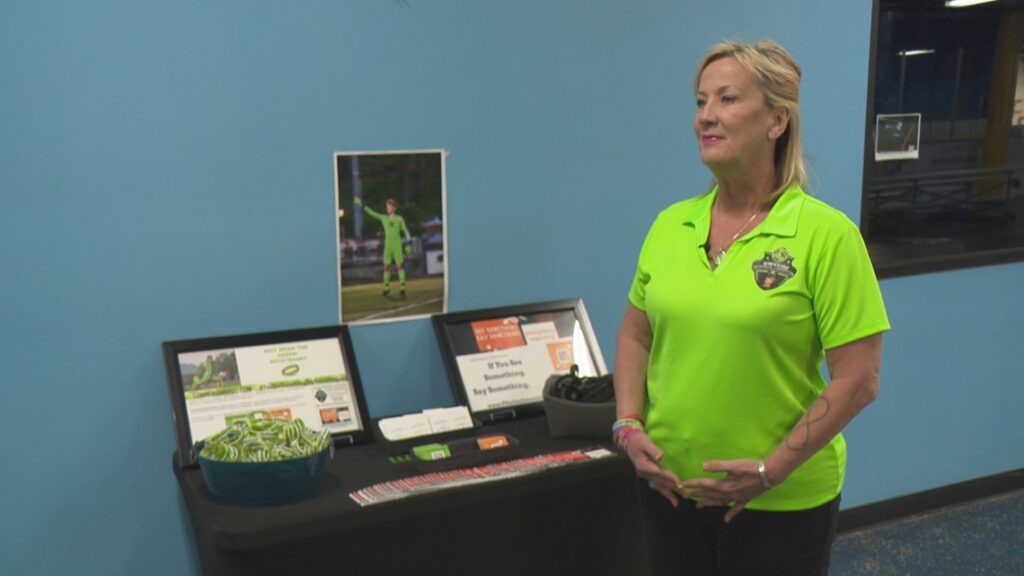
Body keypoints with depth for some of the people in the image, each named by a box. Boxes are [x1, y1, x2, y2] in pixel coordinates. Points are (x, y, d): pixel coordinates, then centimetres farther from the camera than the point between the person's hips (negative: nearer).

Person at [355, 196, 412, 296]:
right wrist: (361, 205, 3)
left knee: (400, 265, -8)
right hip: (388, 246, 3)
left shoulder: (400, 219, 0)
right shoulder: (383, 218, 6)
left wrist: (408, 244, -9)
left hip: (397, 246, -3)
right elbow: (372, 213, 7)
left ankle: (402, 287, -7)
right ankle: (387, 287, 10)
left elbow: (406, 231, 0)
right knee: (386, 266, 1)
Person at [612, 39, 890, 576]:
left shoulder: (826, 233, -13)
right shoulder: (669, 224, 1)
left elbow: (857, 380, -14)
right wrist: (629, 425, -3)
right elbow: (635, 336, 10)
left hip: (782, 502, -4)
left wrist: (771, 470, -16)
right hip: (668, 486, 4)